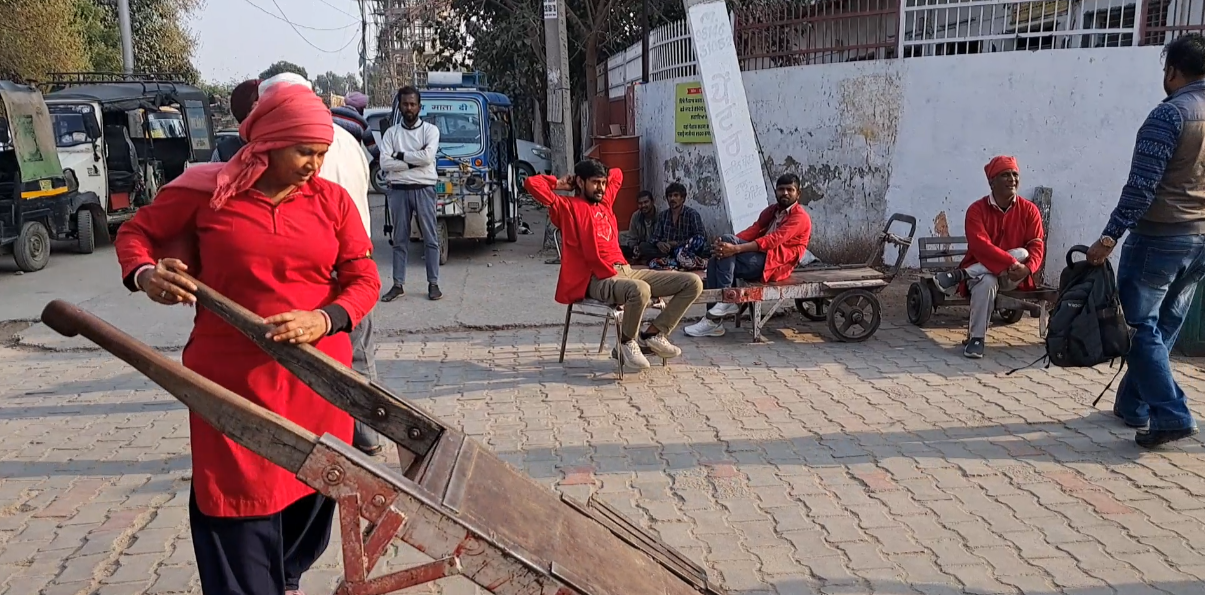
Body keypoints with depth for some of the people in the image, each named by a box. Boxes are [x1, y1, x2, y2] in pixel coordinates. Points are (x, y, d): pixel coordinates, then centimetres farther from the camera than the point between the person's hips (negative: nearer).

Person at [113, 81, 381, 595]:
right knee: (237, 500, 2)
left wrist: (325, 320, -17)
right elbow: (135, 232, 10)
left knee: (311, 488, 13)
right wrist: (144, 275, -11)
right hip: (232, 375, -2)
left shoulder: (331, 200, 2)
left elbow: (364, 280, 2)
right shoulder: (206, 190, -4)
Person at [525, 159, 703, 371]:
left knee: (692, 282, -3)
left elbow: (617, 174, 45)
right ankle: (627, 341, -12)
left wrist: (604, 178, 29)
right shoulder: (568, 207, 4)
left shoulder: (605, 201, 25)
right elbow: (532, 183, -6)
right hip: (597, 280, -8)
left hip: (626, 271, 8)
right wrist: (560, 184, 9)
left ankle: (653, 334, 4)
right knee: (640, 290, -41)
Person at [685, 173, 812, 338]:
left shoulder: (800, 217, -5)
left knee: (727, 240, -23)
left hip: (775, 264, -8)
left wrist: (735, 248, -30)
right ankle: (714, 320, -18)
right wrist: (727, 244, -13)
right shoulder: (771, 211, 23)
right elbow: (752, 231, 9)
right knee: (715, 260, -15)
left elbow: (773, 240, -19)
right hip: (760, 259, 8)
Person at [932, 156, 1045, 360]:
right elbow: (980, 246, -20)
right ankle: (976, 338, -26)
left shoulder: (1029, 210, 0)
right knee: (986, 281, -37)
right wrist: (1011, 263, -33)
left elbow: (1036, 247, -8)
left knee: (1021, 253, -30)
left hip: (1012, 277, 2)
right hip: (981, 271, -2)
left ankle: (958, 276, -27)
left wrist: (1026, 268, -31)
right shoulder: (977, 209, -7)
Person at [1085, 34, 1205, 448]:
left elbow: (1141, 186, -20)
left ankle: (1171, 416, -6)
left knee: (1141, 327, -1)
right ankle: (1132, 405, 22)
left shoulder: (1170, 113, -13)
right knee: (1163, 328, 13)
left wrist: (1110, 237, -18)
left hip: (1159, 238, -7)